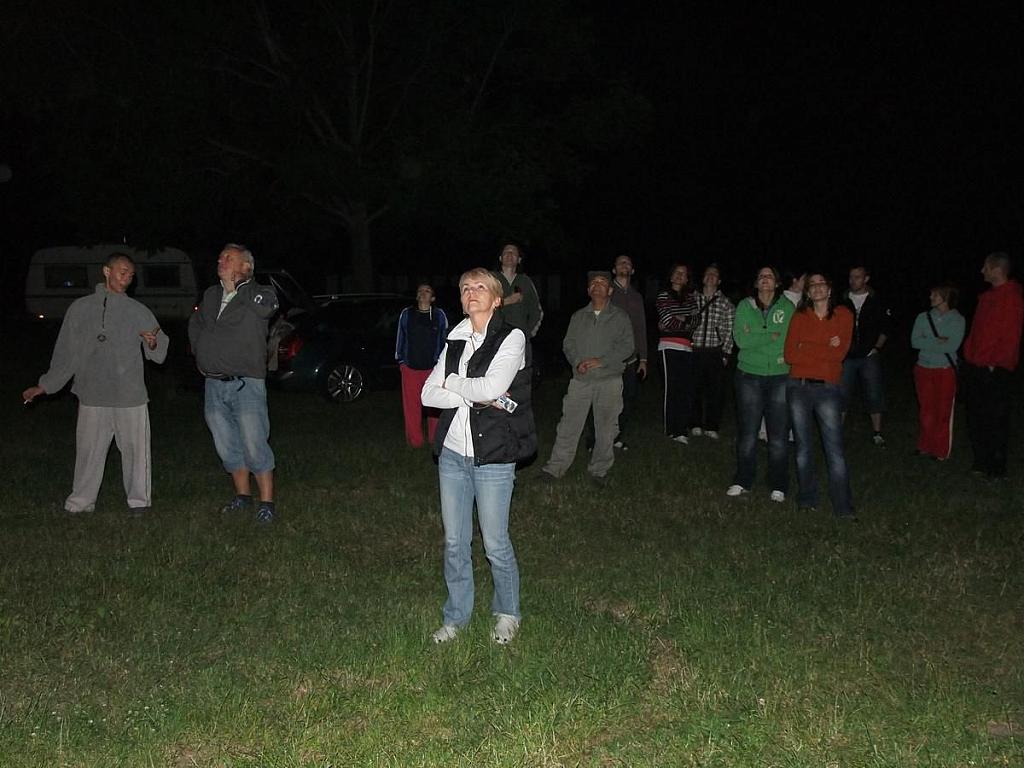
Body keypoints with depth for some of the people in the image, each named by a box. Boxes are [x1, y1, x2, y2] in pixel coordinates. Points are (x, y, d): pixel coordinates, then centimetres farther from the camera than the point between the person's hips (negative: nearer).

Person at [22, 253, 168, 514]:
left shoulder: (139, 311, 6)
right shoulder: (81, 308, 7)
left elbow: (160, 352, 6)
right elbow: (65, 353, 12)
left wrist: (153, 343, -18)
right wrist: (44, 386, 13)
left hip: (131, 395, 0)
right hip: (92, 396, 0)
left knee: (135, 448, 2)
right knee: (89, 449, 4)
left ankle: (139, 499, 14)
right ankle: (81, 500, 16)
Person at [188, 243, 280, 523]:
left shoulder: (259, 293, -3)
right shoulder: (210, 295, 14)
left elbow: (266, 307, -29)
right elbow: (194, 324, 33)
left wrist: (236, 283, -16)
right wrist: (200, 353, 21)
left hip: (246, 384, -6)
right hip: (214, 385, 6)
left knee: (255, 448, -7)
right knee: (227, 447, 13)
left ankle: (266, 503, 2)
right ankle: (243, 496, 27)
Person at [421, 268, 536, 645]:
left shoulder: (511, 338, -7)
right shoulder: (455, 341, 9)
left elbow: (492, 386, -21)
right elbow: (428, 394, 0)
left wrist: (452, 383, -4)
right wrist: (479, 397, -12)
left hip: (493, 457, -5)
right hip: (452, 453, 5)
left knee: (495, 543, 5)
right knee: (454, 542, 12)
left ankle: (507, 613, 27)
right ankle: (456, 616, 27)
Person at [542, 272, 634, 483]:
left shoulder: (620, 317, 6)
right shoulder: (578, 316, 14)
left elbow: (627, 347, -3)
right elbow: (568, 344, 10)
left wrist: (601, 361, -13)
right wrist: (577, 361, -10)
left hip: (609, 380, -2)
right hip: (581, 380, 2)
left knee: (605, 429, 3)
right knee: (568, 425, -1)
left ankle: (599, 471, 15)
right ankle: (555, 468, 5)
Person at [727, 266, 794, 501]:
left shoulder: (787, 307, 4)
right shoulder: (744, 306, 6)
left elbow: (791, 339, -8)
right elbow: (740, 339, -6)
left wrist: (755, 338, -10)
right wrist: (772, 336, -13)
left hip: (780, 377, -1)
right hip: (749, 376, 1)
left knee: (778, 434, 0)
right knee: (747, 432, 4)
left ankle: (778, 486, 11)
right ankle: (743, 481, 17)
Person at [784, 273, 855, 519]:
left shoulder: (843, 315, 4)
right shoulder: (800, 317, 8)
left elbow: (839, 352, -8)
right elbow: (790, 355, -2)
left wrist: (805, 349, -6)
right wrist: (824, 350, -6)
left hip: (828, 388, -2)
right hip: (798, 387, 2)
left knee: (834, 448, -7)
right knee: (803, 445, 8)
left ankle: (843, 506, -3)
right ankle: (807, 498, 19)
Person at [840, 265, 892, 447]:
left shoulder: (876, 302, 3)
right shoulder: (843, 302, 5)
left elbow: (884, 328, 6)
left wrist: (877, 348, -3)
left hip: (869, 356, -1)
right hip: (846, 357, 1)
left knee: (874, 395, 1)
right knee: (841, 395, 3)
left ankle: (877, 433, 10)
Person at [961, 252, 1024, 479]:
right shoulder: (987, 296, 15)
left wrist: (996, 363, -18)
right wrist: (969, 356, 13)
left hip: (995, 369, -9)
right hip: (975, 367, 9)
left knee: (996, 419, -2)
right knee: (976, 417, 13)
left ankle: (997, 467, 6)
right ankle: (981, 462, 22)